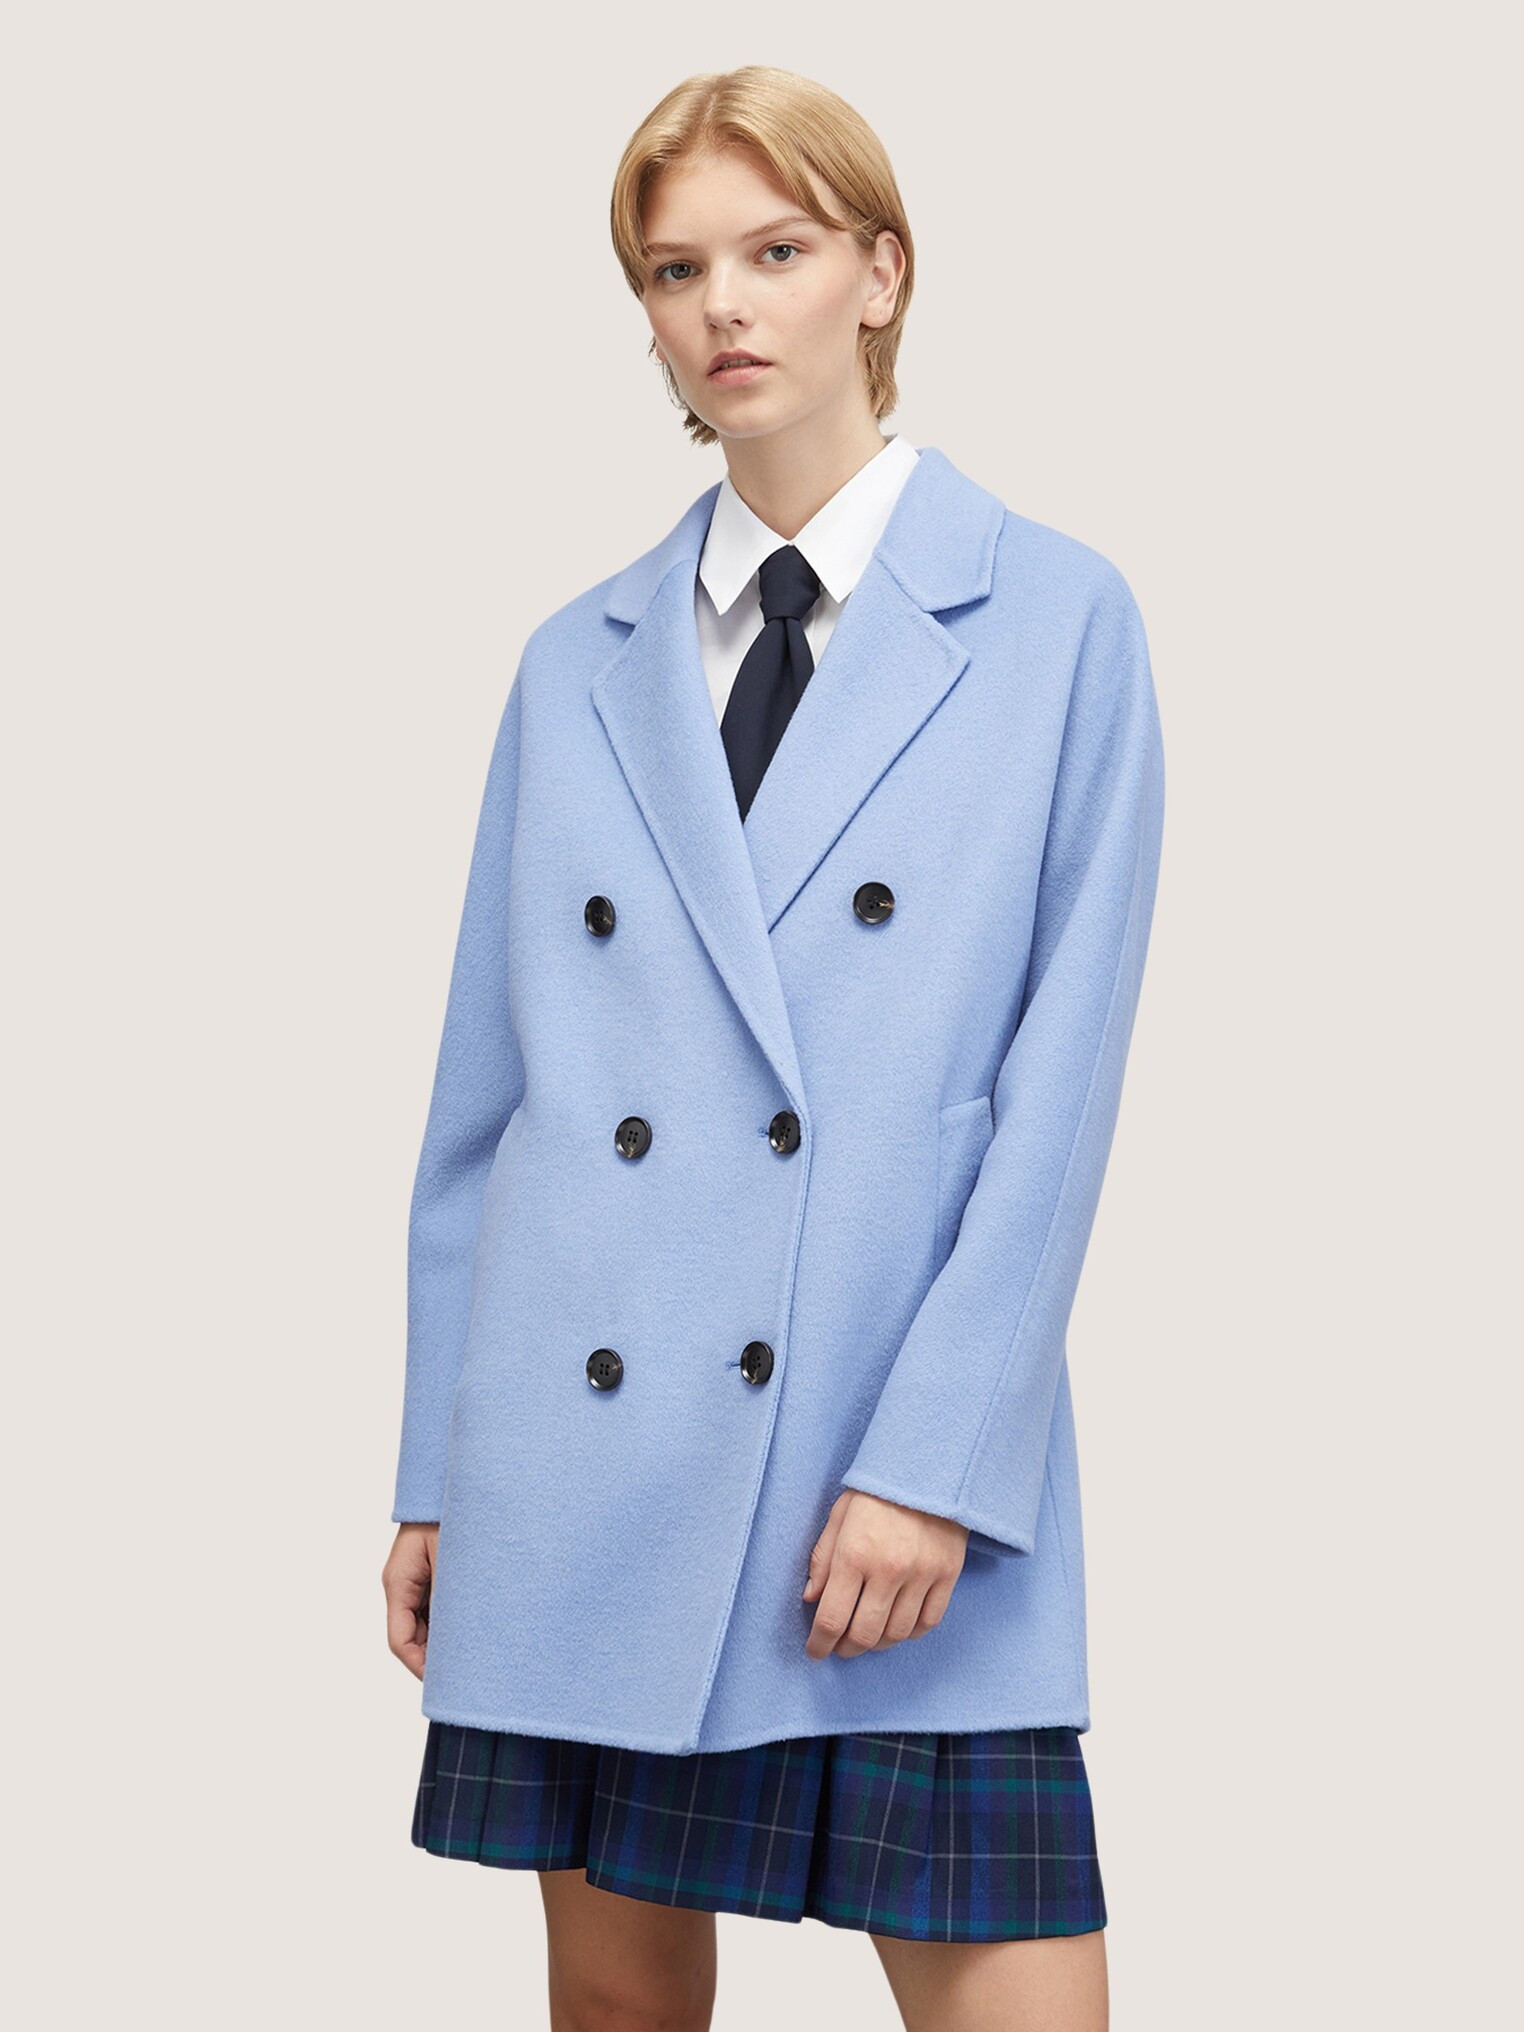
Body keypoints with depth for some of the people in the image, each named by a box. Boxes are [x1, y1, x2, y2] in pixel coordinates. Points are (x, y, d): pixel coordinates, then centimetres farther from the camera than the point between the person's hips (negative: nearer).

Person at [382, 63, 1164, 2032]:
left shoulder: (1056, 620, 2)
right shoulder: (578, 662, 11)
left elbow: (1062, 1079, -5)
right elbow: (484, 1087, 12)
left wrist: (936, 1459, -12)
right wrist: (432, 1476, 9)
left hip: (911, 1476, -3)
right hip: (582, 1448, 3)